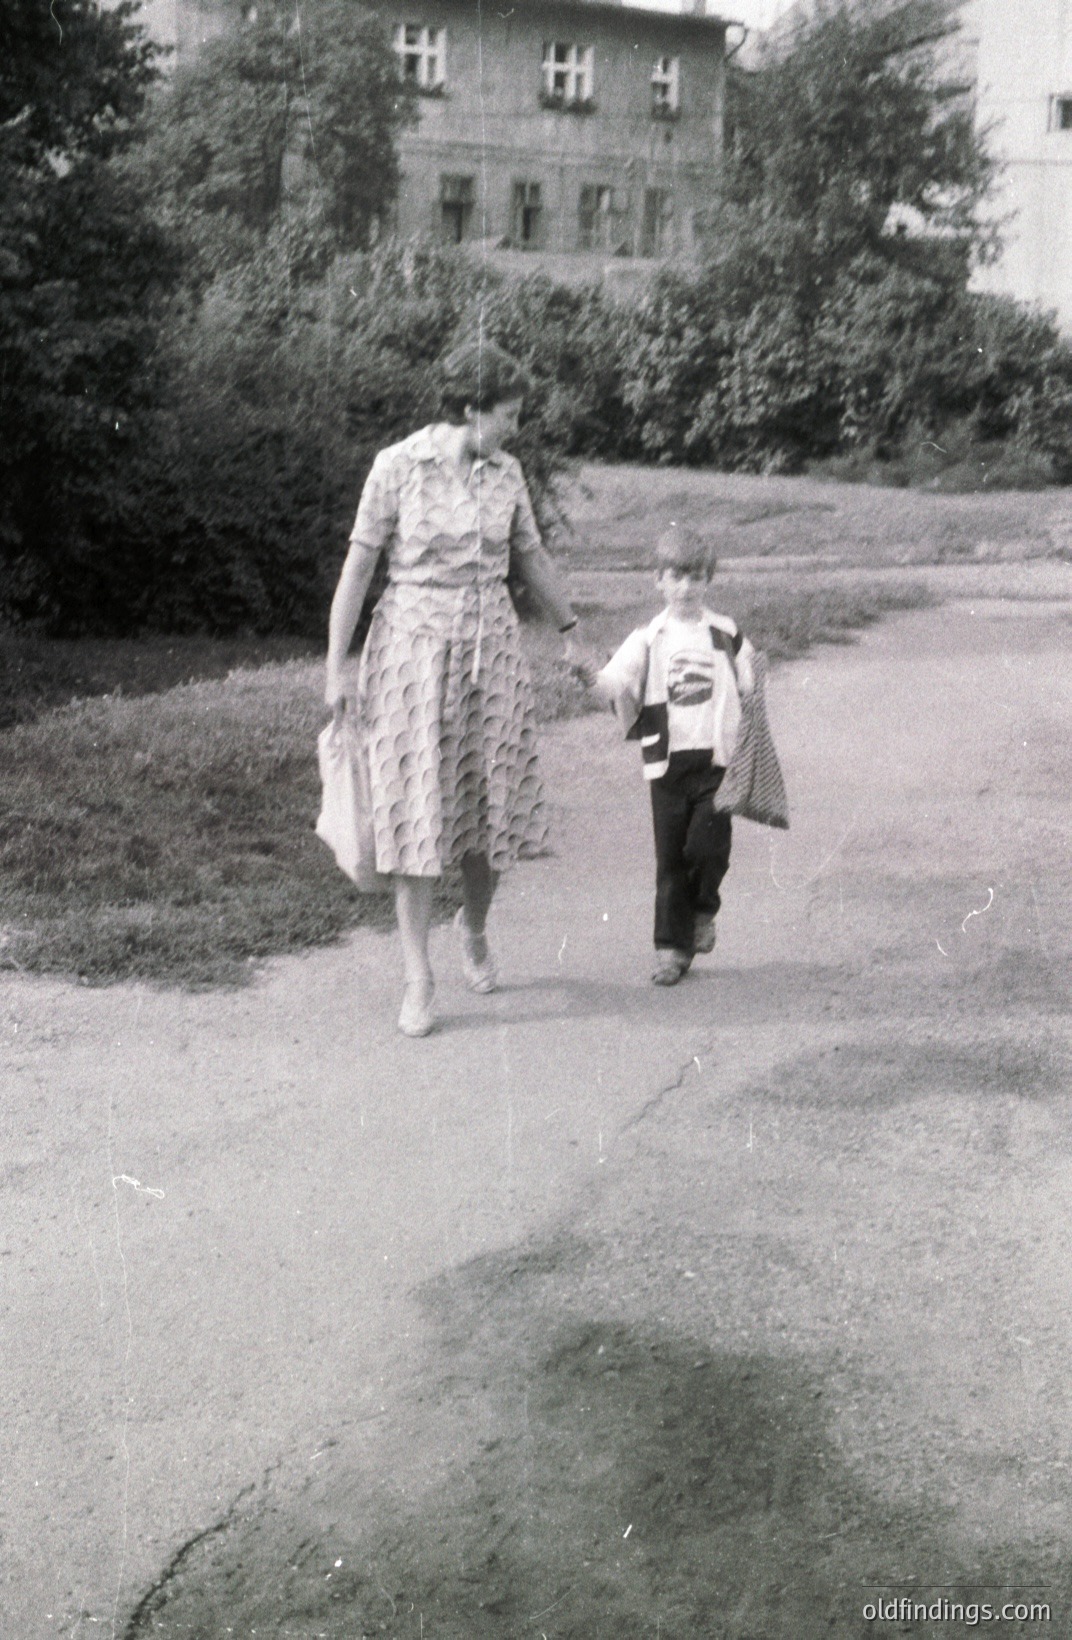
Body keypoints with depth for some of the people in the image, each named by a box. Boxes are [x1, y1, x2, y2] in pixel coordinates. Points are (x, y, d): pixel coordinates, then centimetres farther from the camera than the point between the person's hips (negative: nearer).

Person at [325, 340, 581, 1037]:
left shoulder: (506, 473, 5)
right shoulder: (398, 466, -8)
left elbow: (532, 558, 18)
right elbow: (358, 566, -6)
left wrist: (570, 633, 26)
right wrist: (337, 666, -7)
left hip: (490, 648, 4)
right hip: (414, 649, -4)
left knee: (495, 804, 6)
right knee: (418, 809, -4)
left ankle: (474, 929, 34)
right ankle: (419, 978, 3)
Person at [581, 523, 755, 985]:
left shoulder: (727, 635, 7)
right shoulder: (648, 639, 3)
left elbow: (750, 691, 15)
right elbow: (619, 684, -10)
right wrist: (598, 682, -31)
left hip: (717, 760, 0)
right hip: (667, 761, 0)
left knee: (707, 844, -11)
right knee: (670, 856, 3)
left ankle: (703, 912, 19)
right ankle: (672, 946, 12)